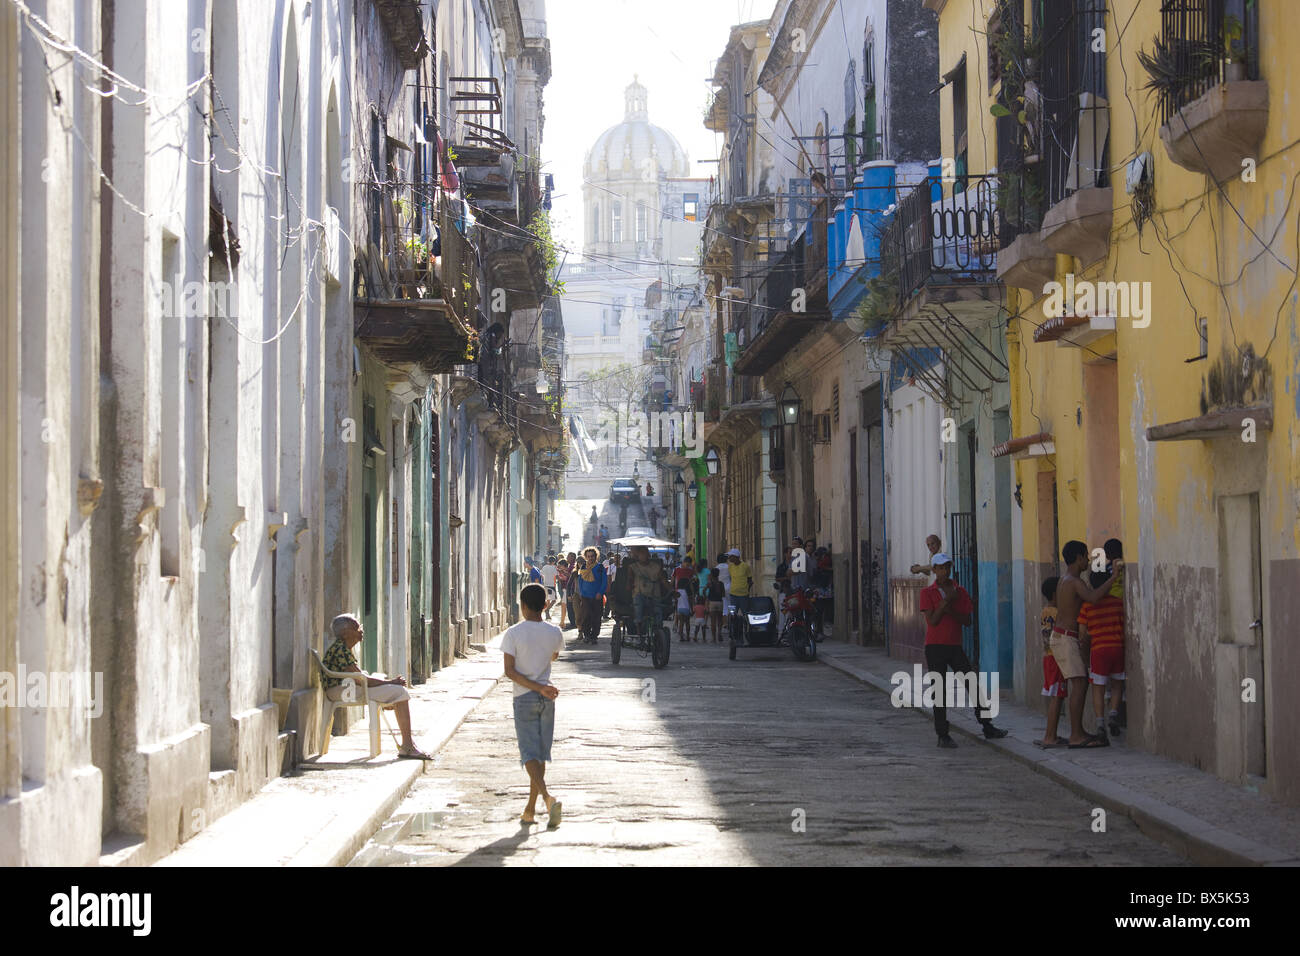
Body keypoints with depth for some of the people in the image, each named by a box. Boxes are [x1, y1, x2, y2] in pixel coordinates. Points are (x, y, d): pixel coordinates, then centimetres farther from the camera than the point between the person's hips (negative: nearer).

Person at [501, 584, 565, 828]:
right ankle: (530, 809, 16)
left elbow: (510, 671, -15)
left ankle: (548, 798, -26)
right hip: (547, 699, 3)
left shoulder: (513, 633, -10)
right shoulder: (554, 633, 0)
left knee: (530, 754, -4)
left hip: (524, 698, -3)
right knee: (541, 754, 11)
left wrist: (539, 688, -14)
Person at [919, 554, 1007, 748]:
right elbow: (932, 620, -12)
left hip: (955, 647, 4)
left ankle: (988, 727, 11)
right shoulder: (927, 593, -2)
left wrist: (951, 611, -14)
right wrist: (947, 600, -15)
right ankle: (942, 736, 2)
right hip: (935, 647, -4)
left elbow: (967, 620, 2)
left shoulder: (960, 592, 8)